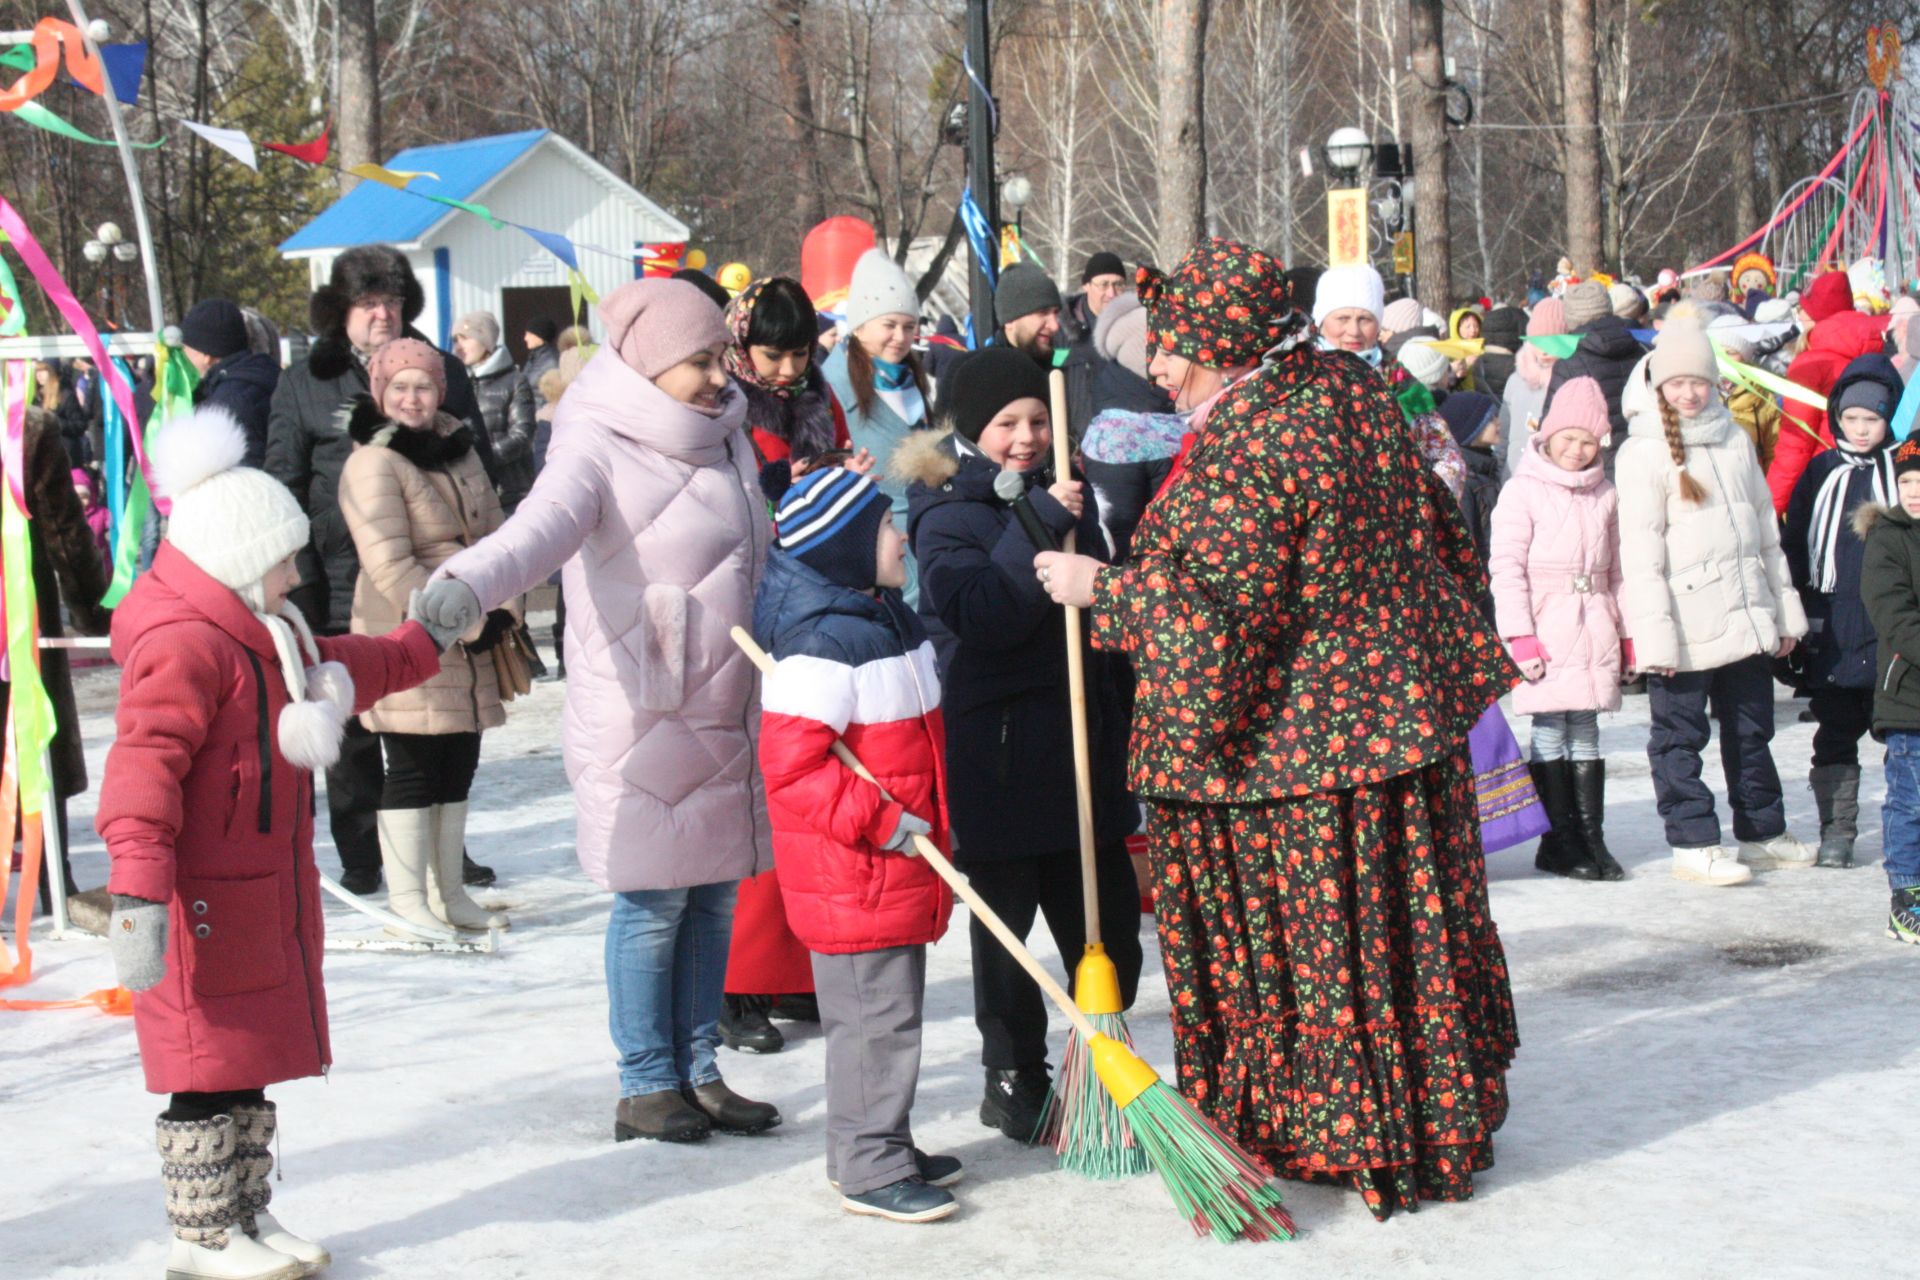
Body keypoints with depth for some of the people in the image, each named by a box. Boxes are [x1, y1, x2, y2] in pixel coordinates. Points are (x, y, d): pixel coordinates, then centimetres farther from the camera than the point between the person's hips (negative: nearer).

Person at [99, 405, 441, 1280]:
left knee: (254, 1057, 16)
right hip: (202, 898, -10)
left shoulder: (264, 637, 15)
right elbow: (145, 766, -28)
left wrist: (423, 645, 47)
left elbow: (340, 670, 36)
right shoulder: (182, 648, -20)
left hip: (266, 889, 10)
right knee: (208, 1072, -3)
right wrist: (138, 888, -37)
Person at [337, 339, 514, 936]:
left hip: (471, 642, 8)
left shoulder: (456, 449, 13)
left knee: (458, 767, 12)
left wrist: (501, 613, 4)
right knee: (412, 769, -5)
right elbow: (391, 569, -18)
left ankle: (447, 892, 22)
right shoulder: (373, 465, -12)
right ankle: (407, 901, 3)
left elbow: (492, 533, 19)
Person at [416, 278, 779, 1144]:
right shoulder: (599, 450, -13)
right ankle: (645, 1085, 11)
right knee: (654, 902, -1)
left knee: (716, 897, 11)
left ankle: (698, 1071, 23)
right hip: (640, 717, -7)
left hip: (727, 712, 7)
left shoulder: (724, 438, 11)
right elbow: (544, 524, -33)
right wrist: (467, 585, -53)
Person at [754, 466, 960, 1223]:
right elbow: (791, 765, -25)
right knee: (873, 1016, -5)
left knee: (892, 1010, 17)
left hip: (897, 865, 10)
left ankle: (883, 1147, 28)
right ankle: (867, 1168, 4)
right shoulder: (822, 644, -21)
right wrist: (878, 820, -23)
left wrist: (932, 821, 22)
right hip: (850, 876, -10)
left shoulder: (886, 620, 12)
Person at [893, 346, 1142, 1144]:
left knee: (1107, 918, 9)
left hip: (1079, 741, 6)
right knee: (1004, 919, 3)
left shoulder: (1065, 493, 12)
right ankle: (1013, 1078, 14)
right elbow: (981, 614, -23)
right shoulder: (947, 513, -8)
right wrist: (1039, 524, -26)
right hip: (997, 747, -6)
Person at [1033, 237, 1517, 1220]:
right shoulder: (1357, 393, 4)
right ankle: (1443, 1116, 29)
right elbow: (1439, 533, 14)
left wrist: (1099, 589, -12)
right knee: (1406, 919, 17)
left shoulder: (1240, 458, -23)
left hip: (1291, 739, -9)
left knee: (1308, 940, 5)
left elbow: (1209, 614, -24)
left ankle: (1337, 1138, 17)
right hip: (1405, 703, 9)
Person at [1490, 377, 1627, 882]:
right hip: (1544, 630, -4)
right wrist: (1520, 638, -13)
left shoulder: (1605, 495, 13)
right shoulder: (1523, 491, -2)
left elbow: (1618, 569, 19)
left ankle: (1590, 836, 10)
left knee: (1585, 730, 7)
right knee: (1550, 732, -3)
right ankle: (1559, 840, 2)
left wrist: (1627, 632, 15)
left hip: (1593, 629, 4)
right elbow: (1507, 569, -7)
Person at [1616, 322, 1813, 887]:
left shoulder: (1734, 440, 12)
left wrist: (1784, 608, 17)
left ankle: (1762, 832, 25)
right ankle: (1693, 842, 7)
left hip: (1745, 617, 6)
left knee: (1752, 730, 15)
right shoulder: (1643, 453, -8)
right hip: (1685, 623, -6)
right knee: (1681, 736, 0)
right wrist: (1653, 632, -18)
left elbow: (1765, 528, 18)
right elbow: (1641, 549, -12)